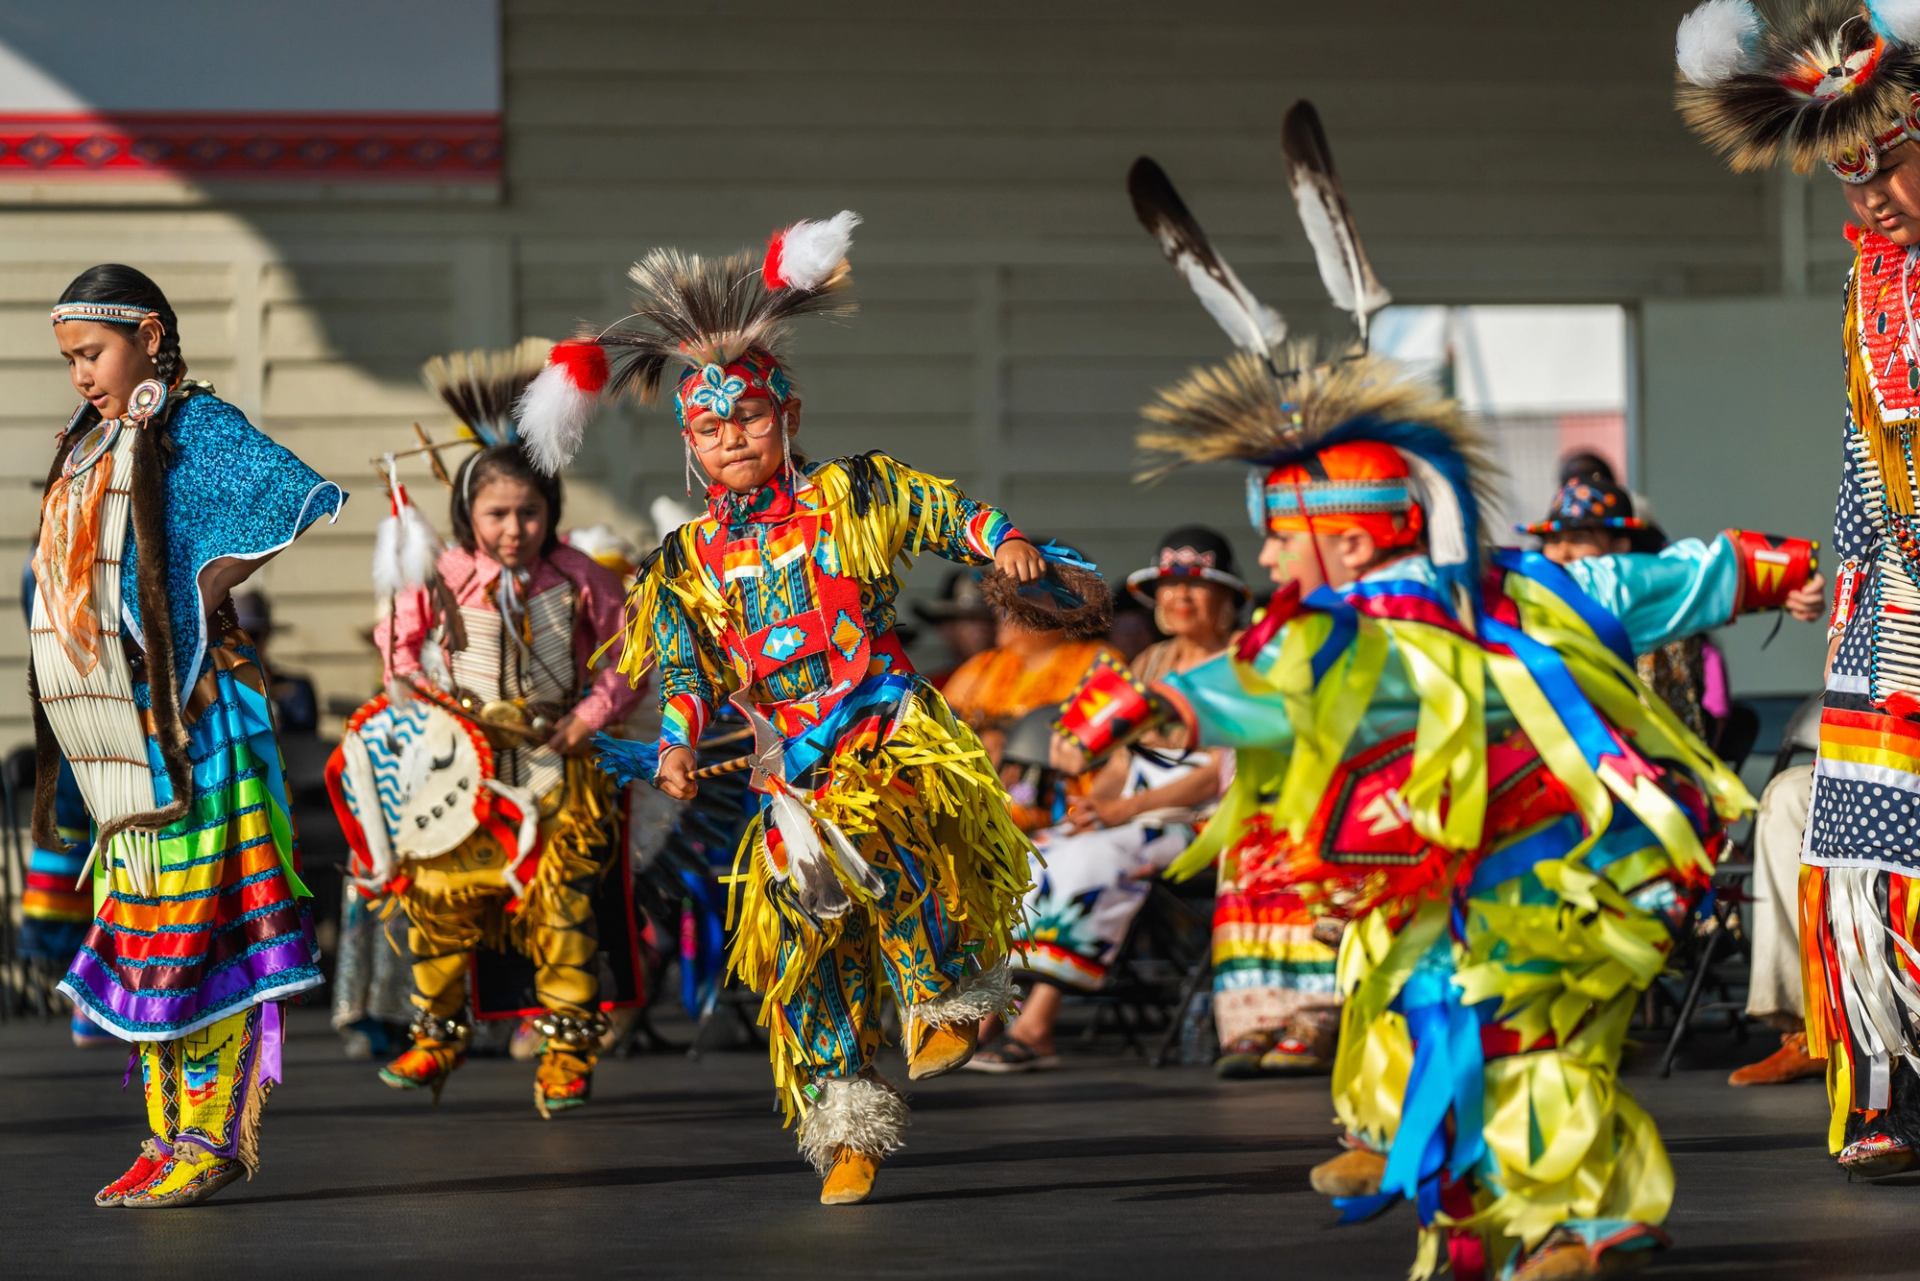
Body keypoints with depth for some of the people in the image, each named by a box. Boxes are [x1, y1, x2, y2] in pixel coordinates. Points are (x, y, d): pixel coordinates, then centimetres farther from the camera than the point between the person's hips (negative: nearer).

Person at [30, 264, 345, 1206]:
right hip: (112, 726, 8)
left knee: (190, 922, -8)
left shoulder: (195, 430, -7)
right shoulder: (91, 445, 17)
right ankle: (169, 1134, 14)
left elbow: (306, 503, -20)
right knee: (139, 925, 9)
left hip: (182, 714, -8)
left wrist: (208, 588, -13)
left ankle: (216, 1136, -6)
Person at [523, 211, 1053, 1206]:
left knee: (869, 833, -36)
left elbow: (950, 514, 12)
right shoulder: (688, 561, 8)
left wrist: (1002, 543, -7)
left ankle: (950, 997, -15)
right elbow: (685, 675, 6)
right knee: (797, 942, 0)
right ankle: (848, 1128, 13)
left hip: (888, 733, -4)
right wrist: (674, 749, -10)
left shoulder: (851, 498, 2)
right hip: (786, 766, 4)